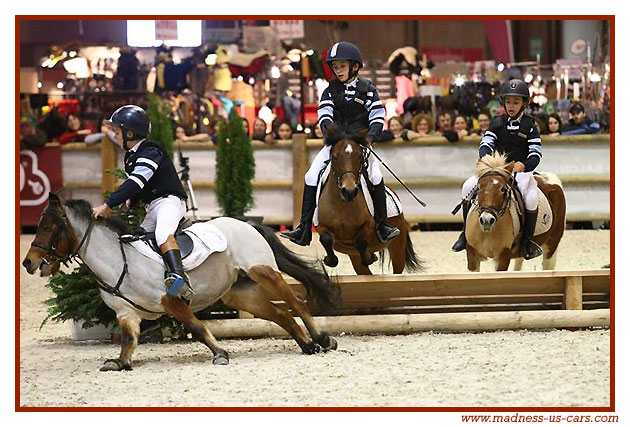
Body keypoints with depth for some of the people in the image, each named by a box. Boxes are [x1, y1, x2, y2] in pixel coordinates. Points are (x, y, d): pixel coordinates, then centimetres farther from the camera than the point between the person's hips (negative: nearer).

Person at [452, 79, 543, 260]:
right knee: (468, 186, -18)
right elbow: (486, 144, 0)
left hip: (522, 169, -3)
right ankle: (466, 233, -5)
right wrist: (484, 159, -24)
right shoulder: (497, 123, 10)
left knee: (531, 197, -34)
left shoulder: (529, 125, 1)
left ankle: (528, 240, -15)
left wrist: (525, 165, -29)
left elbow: (536, 153, -7)